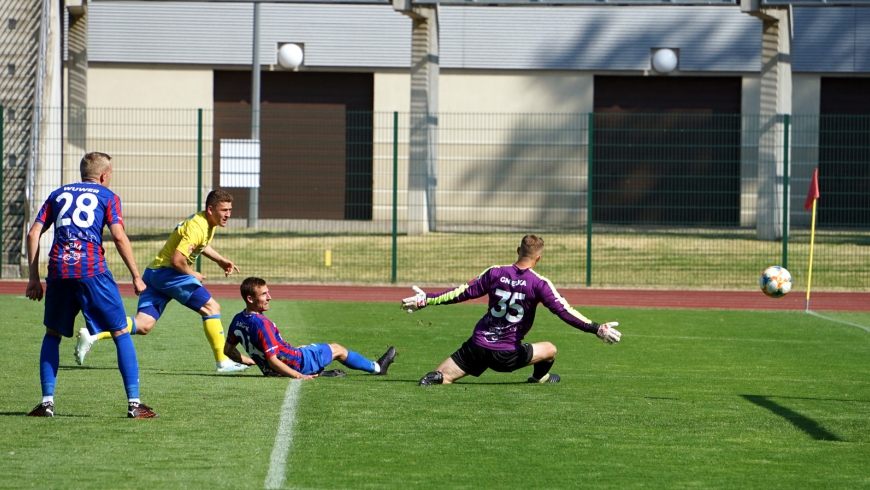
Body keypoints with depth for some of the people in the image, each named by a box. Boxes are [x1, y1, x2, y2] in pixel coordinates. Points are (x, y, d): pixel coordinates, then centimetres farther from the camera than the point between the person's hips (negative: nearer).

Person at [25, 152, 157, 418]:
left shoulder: (58, 194, 21)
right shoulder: (107, 196, 11)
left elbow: (33, 233, 14)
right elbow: (119, 237, -1)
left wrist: (34, 278, 17)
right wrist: (136, 276, 3)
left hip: (59, 270, 3)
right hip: (92, 270, -3)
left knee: (52, 335, 20)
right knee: (121, 333, 5)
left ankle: (47, 402, 12)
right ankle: (134, 403, -1)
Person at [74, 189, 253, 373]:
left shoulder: (209, 223, 14)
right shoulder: (196, 227, -18)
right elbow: (177, 260, -25)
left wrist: (220, 260, 25)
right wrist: (193, 275, -8)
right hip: (168, 271, -9)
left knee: (143, 326, -2)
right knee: (211, 307, -5)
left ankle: (92, 334, -13)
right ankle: (223, 361, -4)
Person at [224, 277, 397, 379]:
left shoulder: (238, 320, -6)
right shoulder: (262, 324, -32)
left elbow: (228, 350, 7)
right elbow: (272, 360, -32)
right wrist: (298, 376, -24)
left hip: (270, 371, 8)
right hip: (296, 364, -8)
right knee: (337, 349, 15)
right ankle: (377, 368, 33)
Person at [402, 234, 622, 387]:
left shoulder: (495, 273, 2)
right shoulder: (539, 283, -7)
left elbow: (463, 293, 6)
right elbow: (563, 311, -12)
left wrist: (427, 300, 15)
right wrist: (597, 329, -10)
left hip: (478, 346, 2)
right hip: (508, 354, -2)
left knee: (443, 378, 5)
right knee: (550, 350, 21)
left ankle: (435, 378, -26)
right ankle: (540, 377, 43)